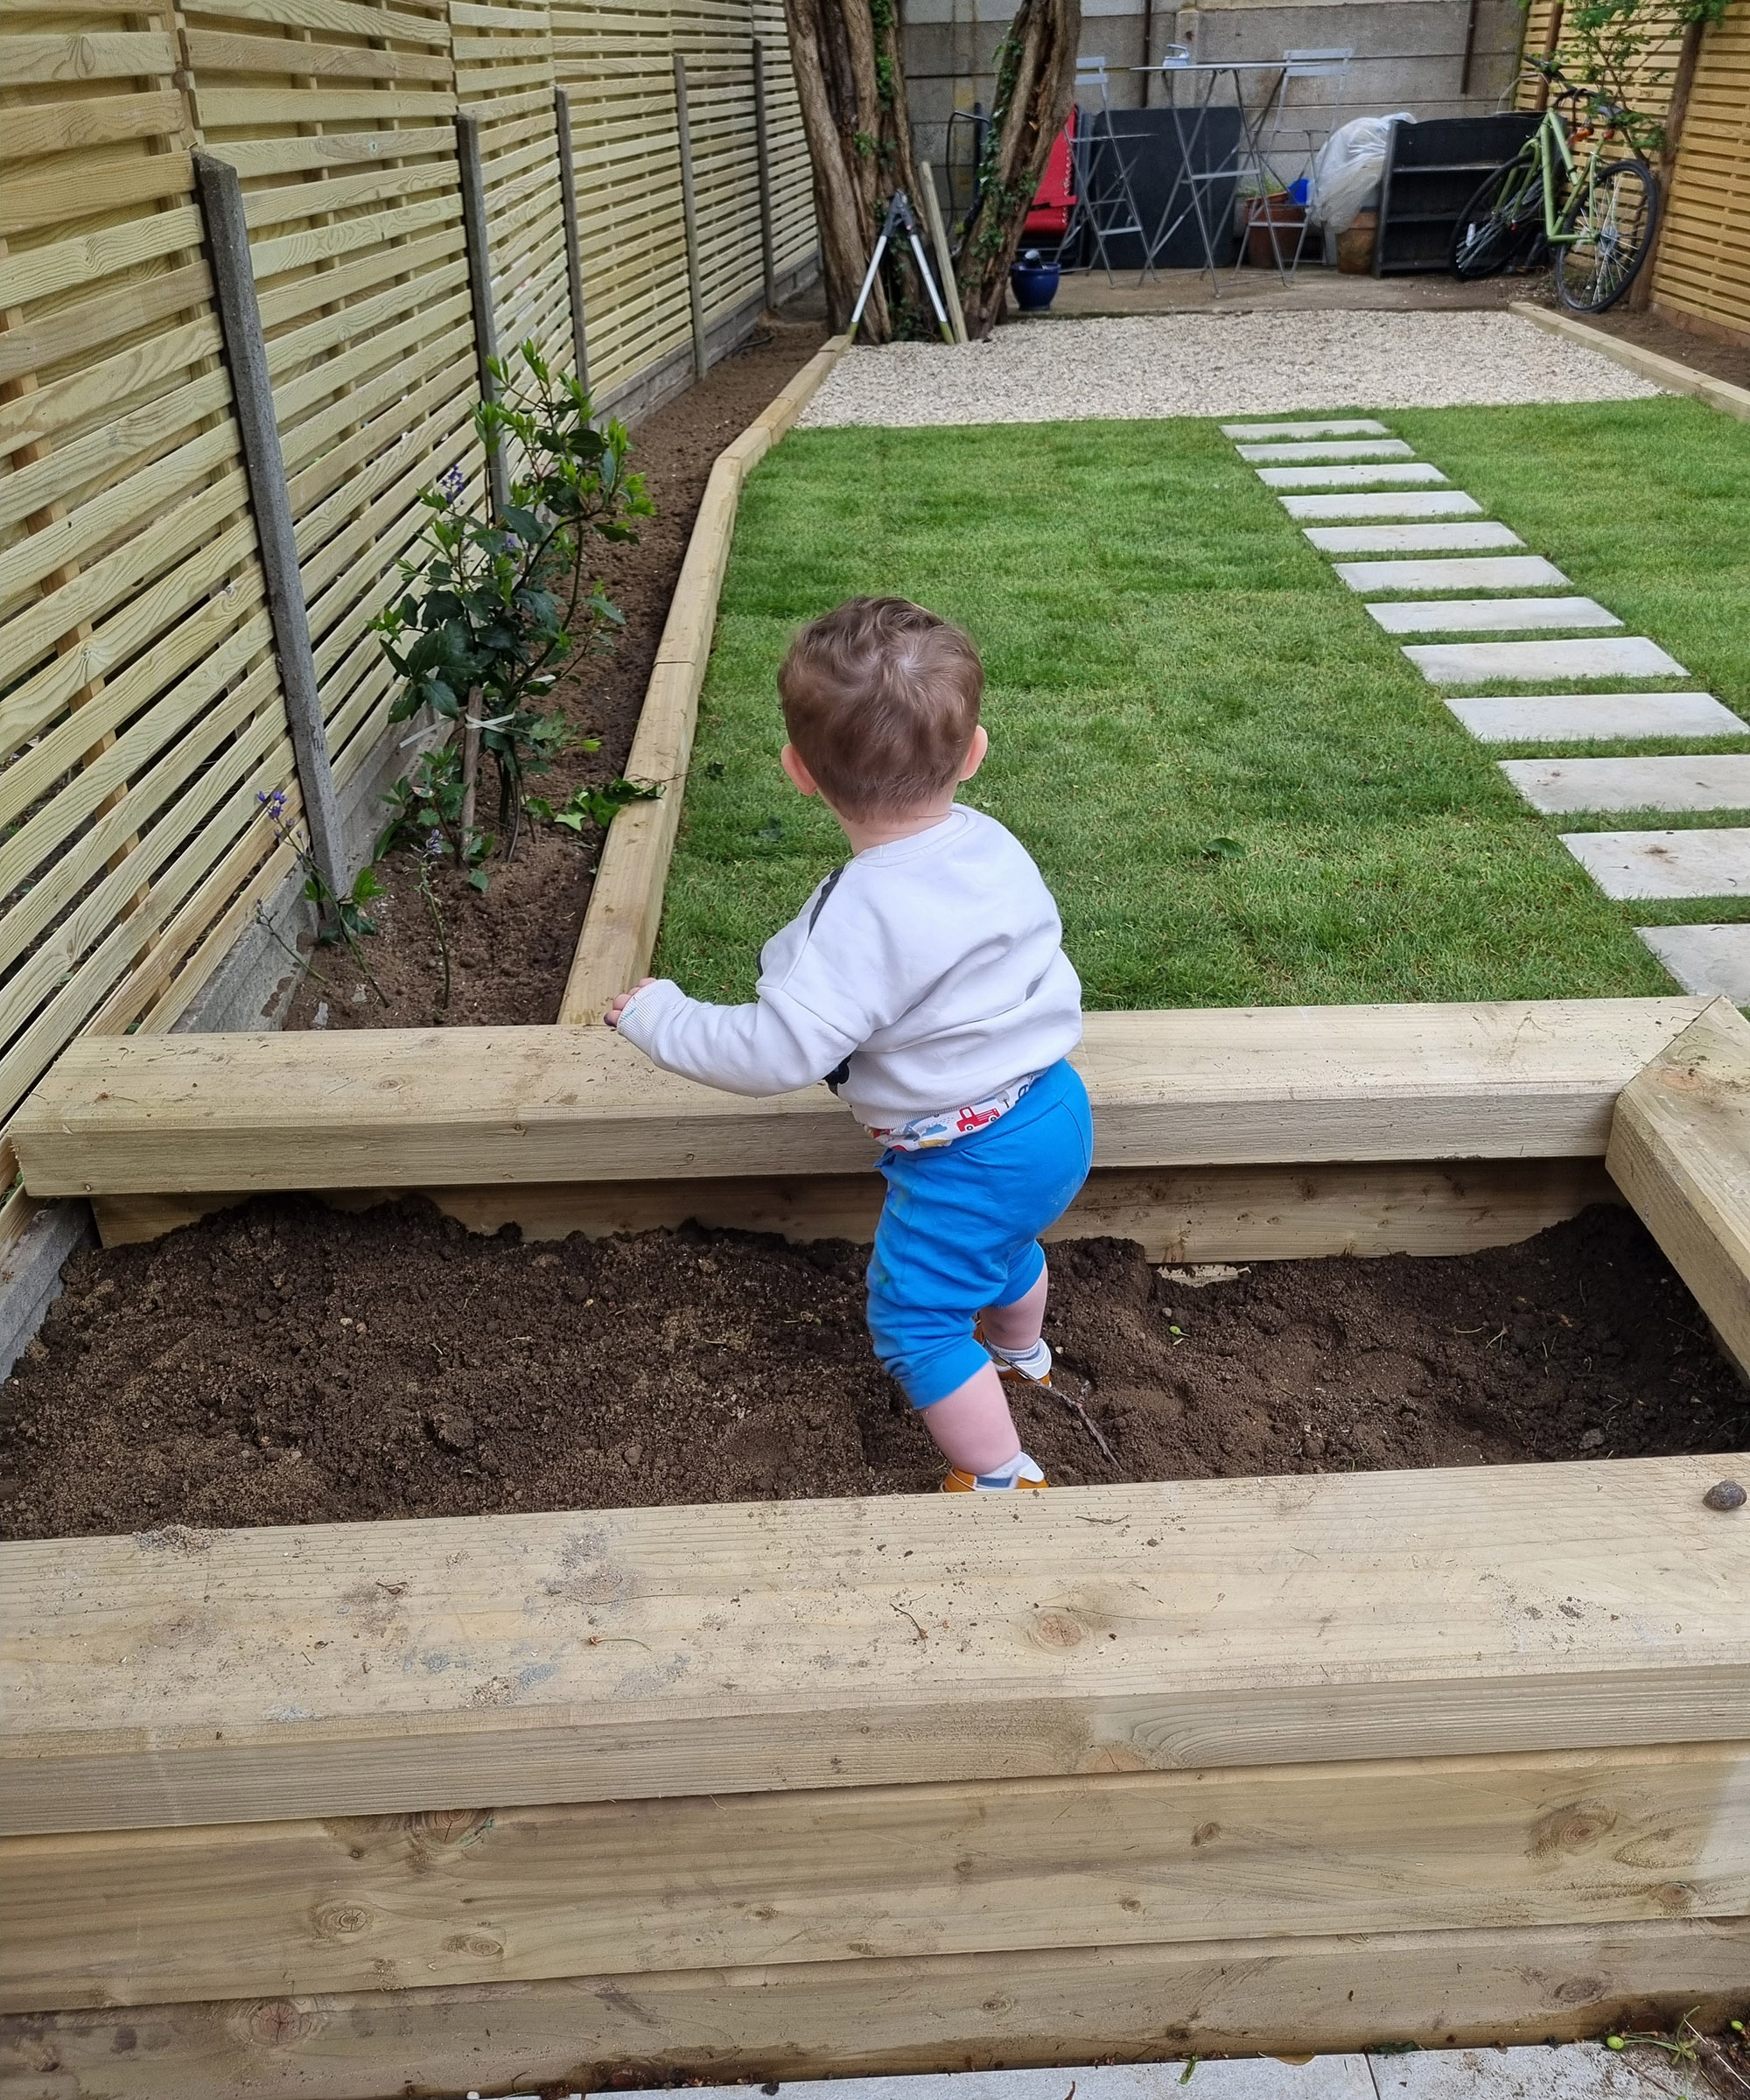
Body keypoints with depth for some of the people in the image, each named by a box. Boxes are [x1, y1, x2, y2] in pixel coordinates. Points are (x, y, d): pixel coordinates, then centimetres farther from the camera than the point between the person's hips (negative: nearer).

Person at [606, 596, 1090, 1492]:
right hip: (1054, 1111, 9)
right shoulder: (990, 842, -6)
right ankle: (1019, 1350, 66)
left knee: (914, 1325, 8)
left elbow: (773, 1053, -33)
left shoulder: (866, 916, -31)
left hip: (965, 1163, -9)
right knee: (1003, 1240, 37)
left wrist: (656, 1015, -16)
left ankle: (1001, 1479, 21)